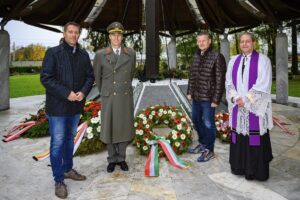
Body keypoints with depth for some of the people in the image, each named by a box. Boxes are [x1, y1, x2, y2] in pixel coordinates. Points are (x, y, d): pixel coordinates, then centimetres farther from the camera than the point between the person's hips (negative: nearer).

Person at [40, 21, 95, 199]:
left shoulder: (83, 55, 7)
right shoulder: (53, 53, -7)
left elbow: (90, 76, 8)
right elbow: (46, 78, -13)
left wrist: (83, 92, -11)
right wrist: (67, 93, -20)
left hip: (76, 105, 5)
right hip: (58, 106, -5)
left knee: (70, 139, 18)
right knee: (58, 142, 0)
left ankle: (68, 169, 35)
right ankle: (59, 180, 12)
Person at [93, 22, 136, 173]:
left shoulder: (131, 54, 1)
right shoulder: (100, 55, -4)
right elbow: (97, 76, 10)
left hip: (126, 98, 1)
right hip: (109, 99, -1)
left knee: (124, 128, 6)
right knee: (109, 129, 6)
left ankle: (121, 158, 25)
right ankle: (112, 159, 25)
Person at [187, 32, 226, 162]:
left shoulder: (217, 57, -11)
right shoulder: (196, 56, 10)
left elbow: (220, 80, -14)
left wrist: (216, 99, -16)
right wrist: (190, 92, 12)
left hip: (208, 97, -7)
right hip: (196, 96, 7)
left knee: (208, 124, 3)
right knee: (196, 120, 18)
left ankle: (209, 150, 20)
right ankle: (202, 143, 38)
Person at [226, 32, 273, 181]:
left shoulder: (262, 60, -3)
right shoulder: (233, 61, 10)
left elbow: (263, 85, -10)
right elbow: (229, 82, 6)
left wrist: (246, 100, -14)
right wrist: (236, 99, -9)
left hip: (255, 107, -4)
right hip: (238, 107, 4)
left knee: (255, 139, 0)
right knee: (239, 137, 8)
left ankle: (257, 171, 13)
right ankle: (240, 167, 21)